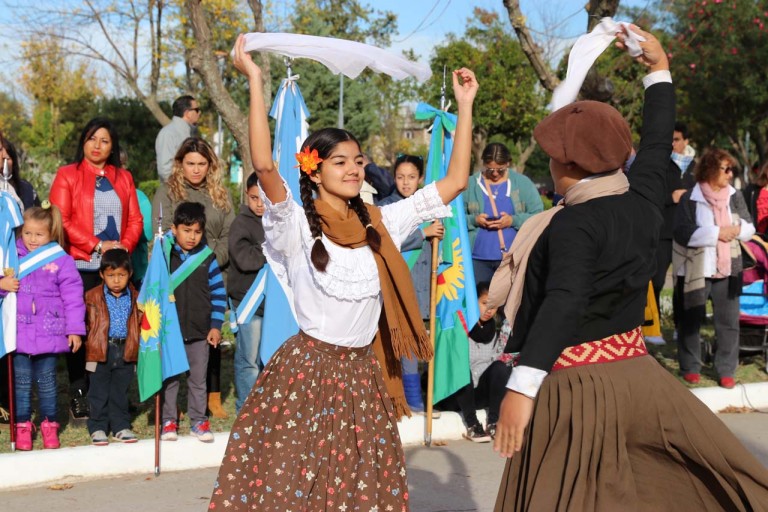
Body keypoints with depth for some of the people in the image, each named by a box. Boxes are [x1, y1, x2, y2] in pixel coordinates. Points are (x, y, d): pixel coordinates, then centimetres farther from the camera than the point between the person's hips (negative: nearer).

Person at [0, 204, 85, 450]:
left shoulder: (61, 261, -4)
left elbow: (73, 297, -3)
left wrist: (75, 329, -4)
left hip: (49, 334, -2)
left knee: (47, 382, 8)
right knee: (22, 382, 7)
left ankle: (49, 426, 19)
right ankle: (23, 427, 16)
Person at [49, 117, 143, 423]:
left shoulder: (123, 178, 17)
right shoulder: (67, 175, 6)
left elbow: (135, 219, 12)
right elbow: (61, 220, -4)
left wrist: (124, 246, -7)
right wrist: (97, 246, -11)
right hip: (81, 266, -3)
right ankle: (78, 397, 3)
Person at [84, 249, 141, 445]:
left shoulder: (135, 298, 5)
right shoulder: (93, 297, -2)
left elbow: (140, 325, 12)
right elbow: (88, 324, 2)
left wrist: (135, 350, 6)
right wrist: (92, 347, -2)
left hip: (126, 353, 2)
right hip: (101, 350, -2)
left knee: (120, 392, 11)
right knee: (99, 392, 4)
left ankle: (121, 426, 20)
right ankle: (97, 428, 13)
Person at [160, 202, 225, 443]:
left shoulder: (208, 257, 0)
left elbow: (219, 293, 4)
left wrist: (215, 326, 0)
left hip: (200, 332, 1)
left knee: (198, 379, 9)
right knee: (169, 378, 7)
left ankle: (198, 421, 20)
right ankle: (168, 421, 18)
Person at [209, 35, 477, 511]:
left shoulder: (379, 224, 5)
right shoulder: (296, 227, -8)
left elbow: (454, 182, 6)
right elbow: (264, 166, -26)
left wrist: (465, 105, 4)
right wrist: (256, 82, -26)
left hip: (361, 375, 5)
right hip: (305, 372, -4)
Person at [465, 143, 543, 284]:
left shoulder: (523, 183, 5)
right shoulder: (470, 184, 6)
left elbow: (538, 216, 0)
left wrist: (514, 220, -15)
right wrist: (473, 220, -15)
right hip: (479, 258, 1)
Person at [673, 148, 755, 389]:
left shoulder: (735, 196, 6)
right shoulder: (690, 199, -7)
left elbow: (750, 228, 10)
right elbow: (683, 233, -15)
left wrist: (737, 229, -13)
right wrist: (717, 233, -18)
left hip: (728, 268, 3)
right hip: (697, 269, -3)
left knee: (728, 321, 4)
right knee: (692, 320, 7)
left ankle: (726, 370, 12)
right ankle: (690, 367, 20)